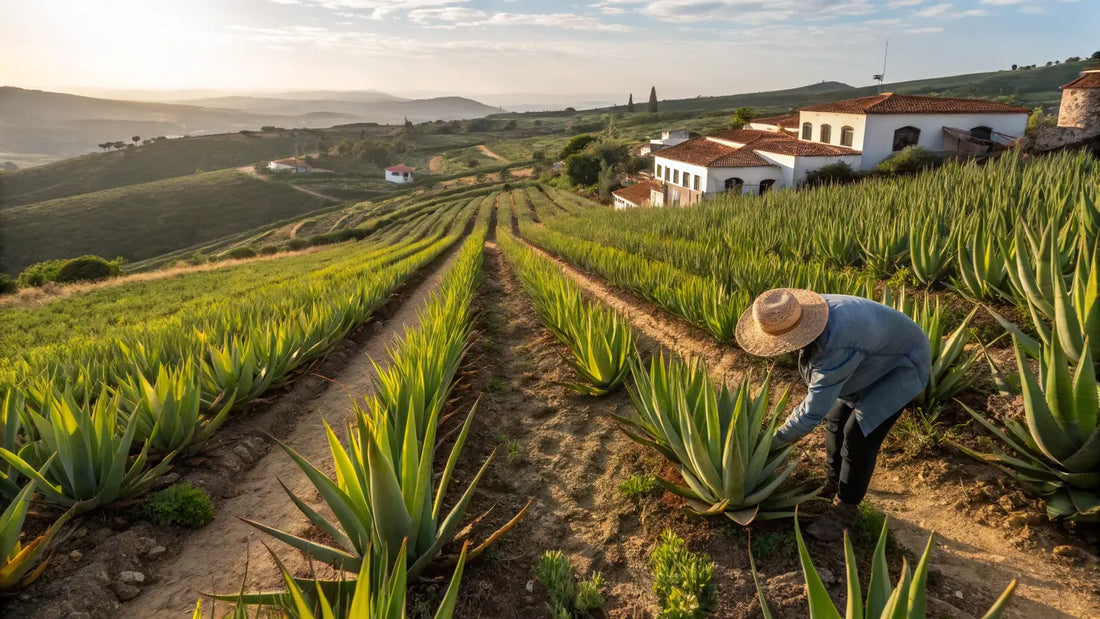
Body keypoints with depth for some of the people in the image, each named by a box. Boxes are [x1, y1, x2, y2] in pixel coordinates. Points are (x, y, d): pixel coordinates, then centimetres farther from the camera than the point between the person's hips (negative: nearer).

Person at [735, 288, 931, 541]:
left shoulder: (837, 349, -42)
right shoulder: (806, 314, -17)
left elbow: (814, 411, -33)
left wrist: (775, 441, -21)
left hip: (900, 365, -8)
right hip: (874, 357, 8)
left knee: (859, 435, -11)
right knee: (837, 420, 10)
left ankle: (845, 508, 8)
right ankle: (834, 486, 31)